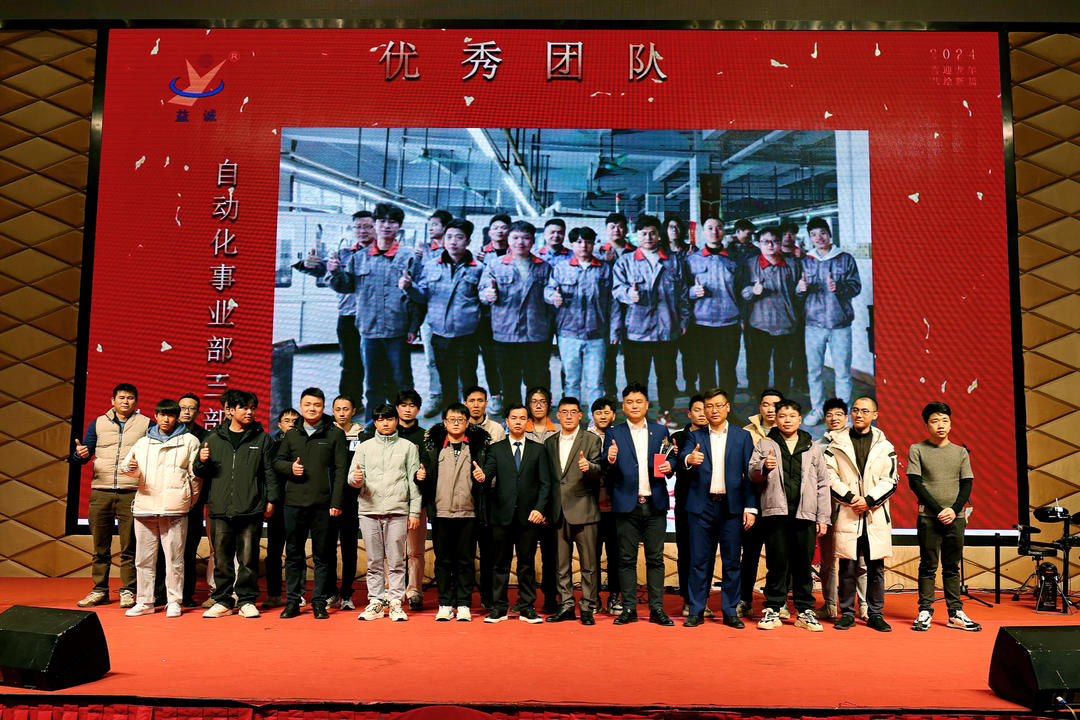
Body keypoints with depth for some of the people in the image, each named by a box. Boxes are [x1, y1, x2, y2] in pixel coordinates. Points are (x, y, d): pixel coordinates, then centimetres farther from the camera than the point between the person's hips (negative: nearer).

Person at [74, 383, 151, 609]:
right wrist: (80, 454, -10)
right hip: (100, 492, 2)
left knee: (129, 546, 0)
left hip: (131, 493, -2)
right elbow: (84, 454, 13)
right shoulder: (98, 423, 13)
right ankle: (99, 591, 17)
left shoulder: (146, 424, 8)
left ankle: (128, 591, 9)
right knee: (100, 546, 7)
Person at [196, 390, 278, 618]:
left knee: (248, 558, 3)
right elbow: (201, 473, 16)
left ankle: (247, 600, 14)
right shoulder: (214, 438, 11)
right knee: (222, 559, 6)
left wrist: (271, 499, 0)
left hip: (251, 509, -1)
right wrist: (202, 462, -5)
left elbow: (269, 471, 6)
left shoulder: (262, 438, 7)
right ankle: (223, 601, 18)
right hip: (220, 509, 2)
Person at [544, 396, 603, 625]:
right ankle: (566, 606, 19)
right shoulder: (549, 443, 14)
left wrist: (589, 466, -30)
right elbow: (547, 478, 17)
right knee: (562, 565, 9)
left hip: (583, 510, -4)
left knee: (588, 564, 1)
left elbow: (599, 471, -8)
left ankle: (588, 608, 10)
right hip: (558, 512, 4)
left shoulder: (591, 440, 1)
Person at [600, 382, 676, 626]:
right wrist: (610, 460, -20)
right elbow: (607, 471, 1)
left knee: (655, 558, 5)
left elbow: (670, 460, 15)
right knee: (626, 559, 4)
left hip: (655, 504, 1)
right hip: (627, 504, -1)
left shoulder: (661, 431, 11)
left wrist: (669, 466, -7)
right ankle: (629, 608, 13)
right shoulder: (613, 434, 7)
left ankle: (657, 609, 13)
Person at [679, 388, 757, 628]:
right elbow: (682, 457, -9)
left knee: (731, 561, 5)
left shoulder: (742, 436, 7)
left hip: (732, 506, 0)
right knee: (699, 560, 4)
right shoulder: (695, 436, 9)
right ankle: (696, 611, 13)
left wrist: (751, 508, -3)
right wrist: (689, 459, -33)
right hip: (702, 506, 0)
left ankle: (730, 612, 16)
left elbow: (749, 474, 4)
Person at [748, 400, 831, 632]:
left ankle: (805, 611, 14)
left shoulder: (812, 448, 15)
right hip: (776, 511, -1)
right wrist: (764, 467, -22)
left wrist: (823, 517, 7)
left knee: (804, 564, 4)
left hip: (805, 513, 2)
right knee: (778, 563, -1)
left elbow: (823, 484, 14)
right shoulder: (765, 444, 11)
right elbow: (752, 473, 1)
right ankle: (772, 610, 9)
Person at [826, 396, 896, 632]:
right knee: (847, 566, 2)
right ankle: (847, 613, 13)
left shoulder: (884, 446, 9)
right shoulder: (837, 443, 6)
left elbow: (890, 481, 4)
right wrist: (850, 498, -11)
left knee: (876, 567, 5)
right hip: (846, 514, -1)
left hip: (876, 515, 1)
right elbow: (829, 476, 1)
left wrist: (869, 501, -10)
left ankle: (875, 614, 17)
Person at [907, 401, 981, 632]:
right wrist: (938, 510, -12)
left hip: (956, 517, 3)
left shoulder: (960, 452, 10)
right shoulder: (917, 450, 2)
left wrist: (954, 510, -9)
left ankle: (955, 613, 13)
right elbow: (915, 483, -5)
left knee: (952, 567, 8)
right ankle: (925, 612, 6)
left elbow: (967, 484, 7)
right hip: (928, 517, -2)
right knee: (928, 566, 1)